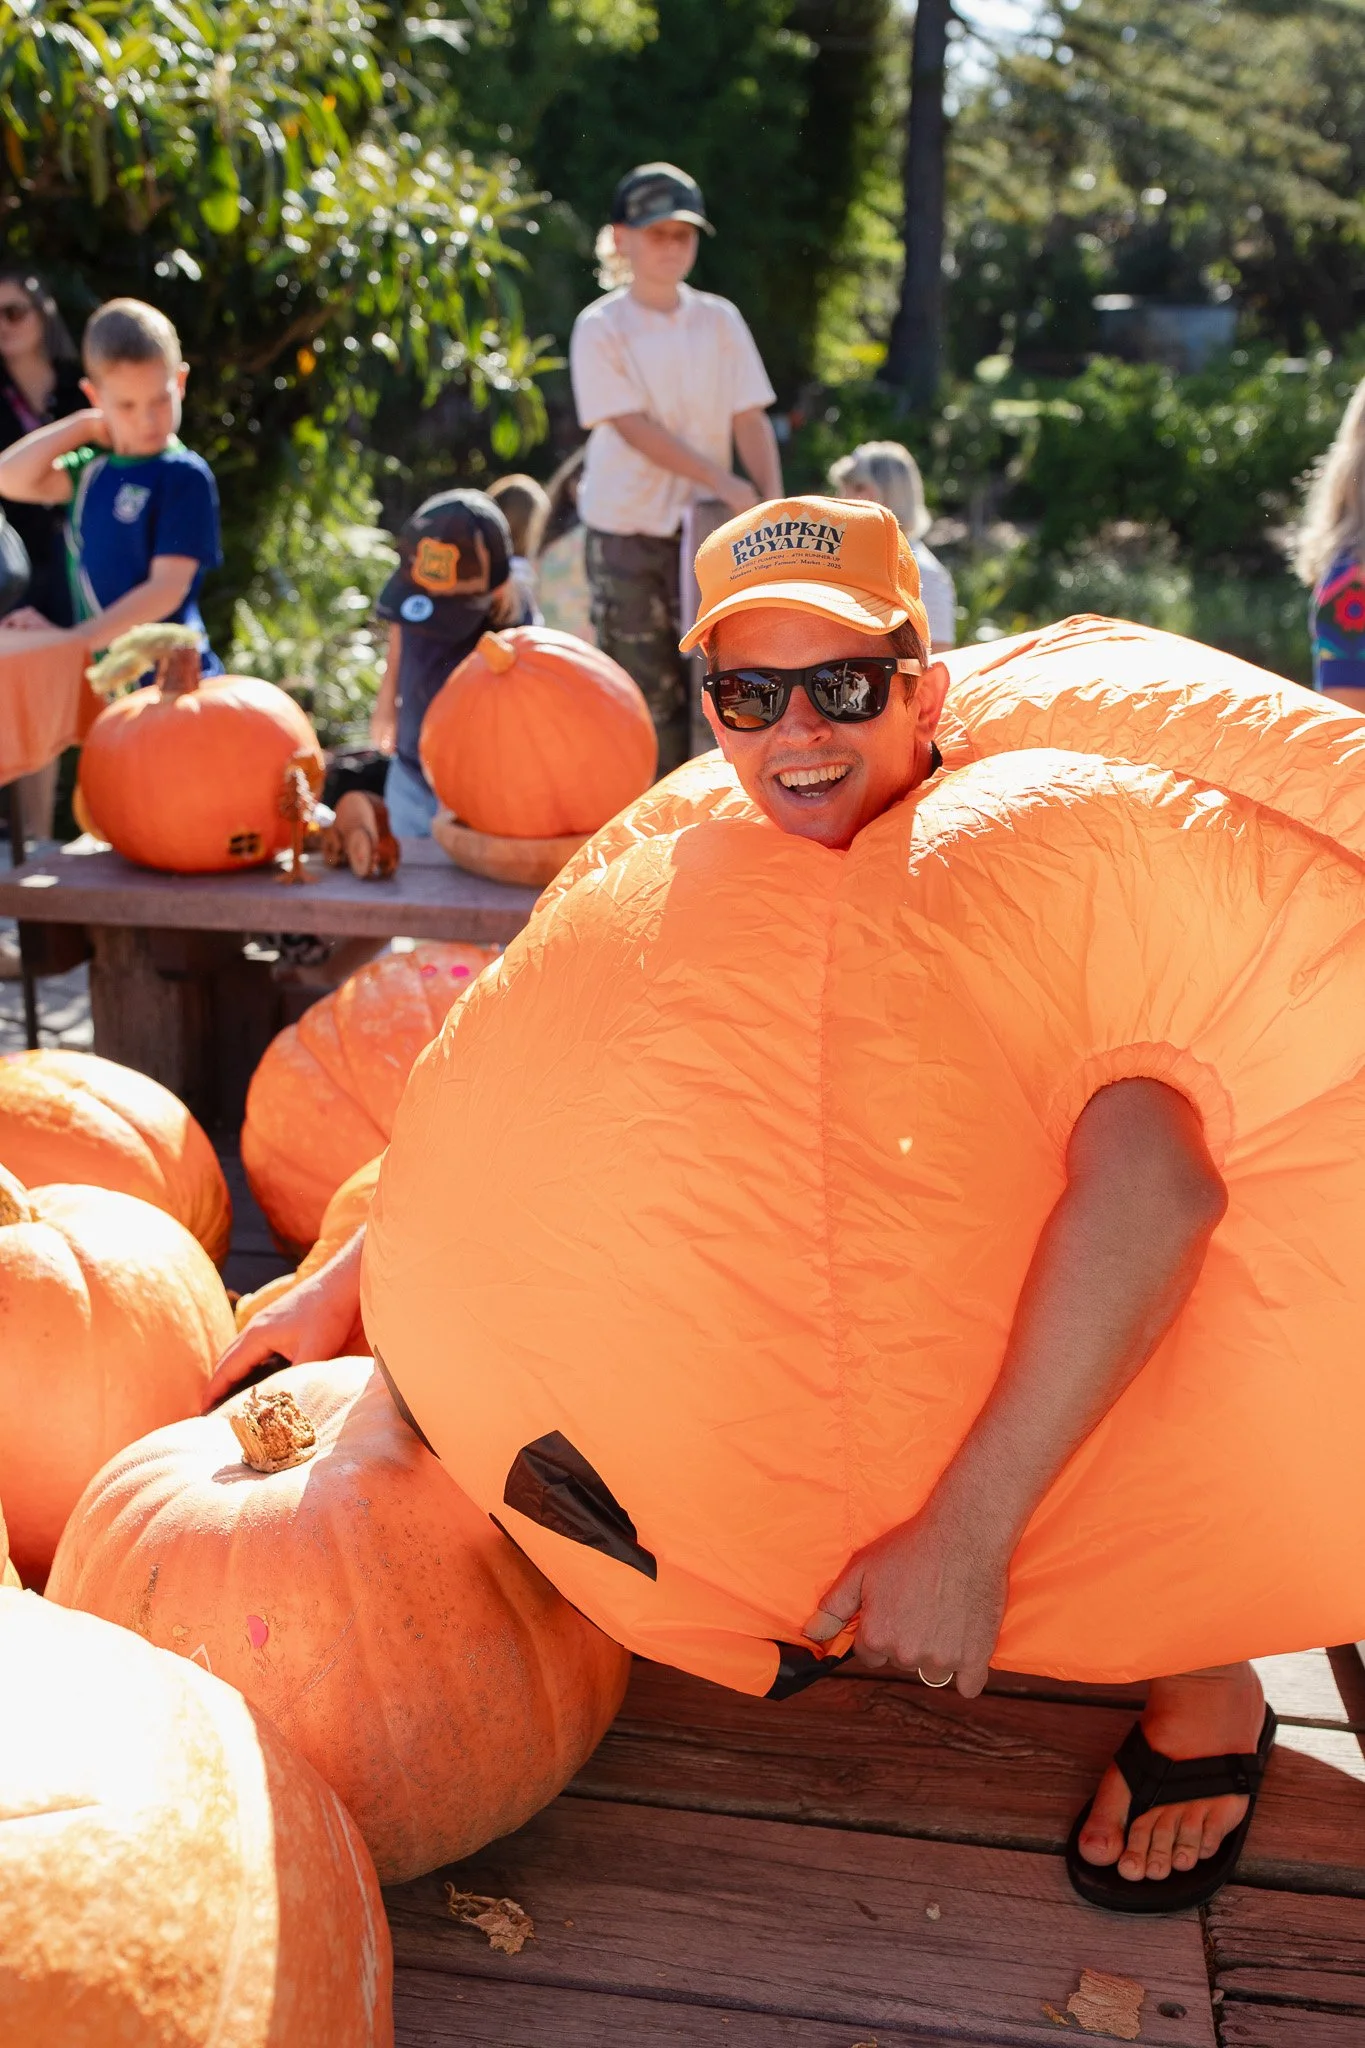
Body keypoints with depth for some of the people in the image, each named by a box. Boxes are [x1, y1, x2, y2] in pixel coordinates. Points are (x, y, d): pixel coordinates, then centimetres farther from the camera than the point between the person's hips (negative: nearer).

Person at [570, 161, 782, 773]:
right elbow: (633, 426, -13)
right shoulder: (600, 327, -4)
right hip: (626, 532, -3)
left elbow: (751, 419, 2)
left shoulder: (720, 320, 6)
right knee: (645, 688, -1)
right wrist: (722, 481, -20)